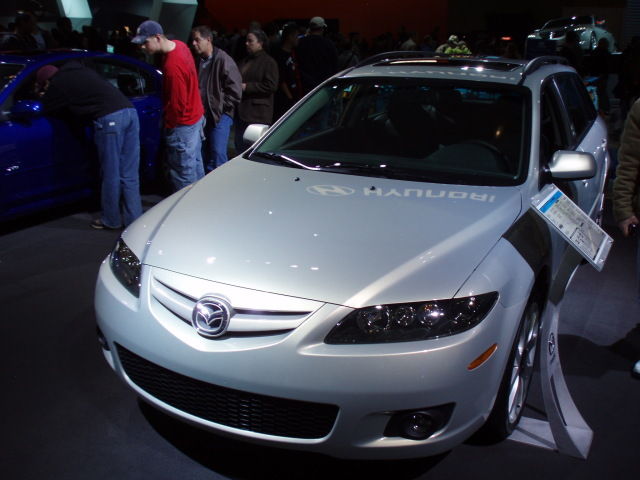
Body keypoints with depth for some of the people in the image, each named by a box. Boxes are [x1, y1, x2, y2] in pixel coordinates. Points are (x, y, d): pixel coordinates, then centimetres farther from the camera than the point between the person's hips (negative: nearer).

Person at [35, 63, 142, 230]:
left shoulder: (58, 83, 7)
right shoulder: (80, 71, 29)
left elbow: (48, 109, 16)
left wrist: (44, 96, 36)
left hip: (109, 117, -8)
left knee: (111, 174, 2)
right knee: (129, 175, 8)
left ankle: (111, 220, 11)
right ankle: (133, 219, 11)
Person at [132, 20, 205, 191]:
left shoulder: (172, 66, -29)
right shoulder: (179, 44, 0)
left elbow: (178, 104, -25)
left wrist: (169, 125, -9)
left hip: (183, 124, -10)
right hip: (195, 116, 10)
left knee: (183, 174, 0)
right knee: (195, 164, 21)